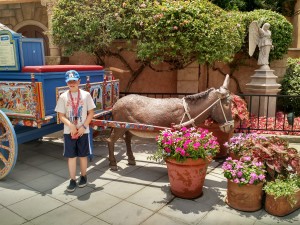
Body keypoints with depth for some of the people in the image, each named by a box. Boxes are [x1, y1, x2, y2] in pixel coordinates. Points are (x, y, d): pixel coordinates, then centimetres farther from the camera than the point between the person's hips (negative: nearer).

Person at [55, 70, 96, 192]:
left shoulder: (86, 95, -3)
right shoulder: (63, 97, -2)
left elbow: (91, 113, -1)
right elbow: (61, 116, -2)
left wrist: (83, 126, -11)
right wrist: (71, 125, -18)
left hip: (83, 131, 0)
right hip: (69, 131, 0)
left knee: (83, 155, 11)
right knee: (71, 156, 6)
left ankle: (83, 176, 30)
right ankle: (72, 180, 19)